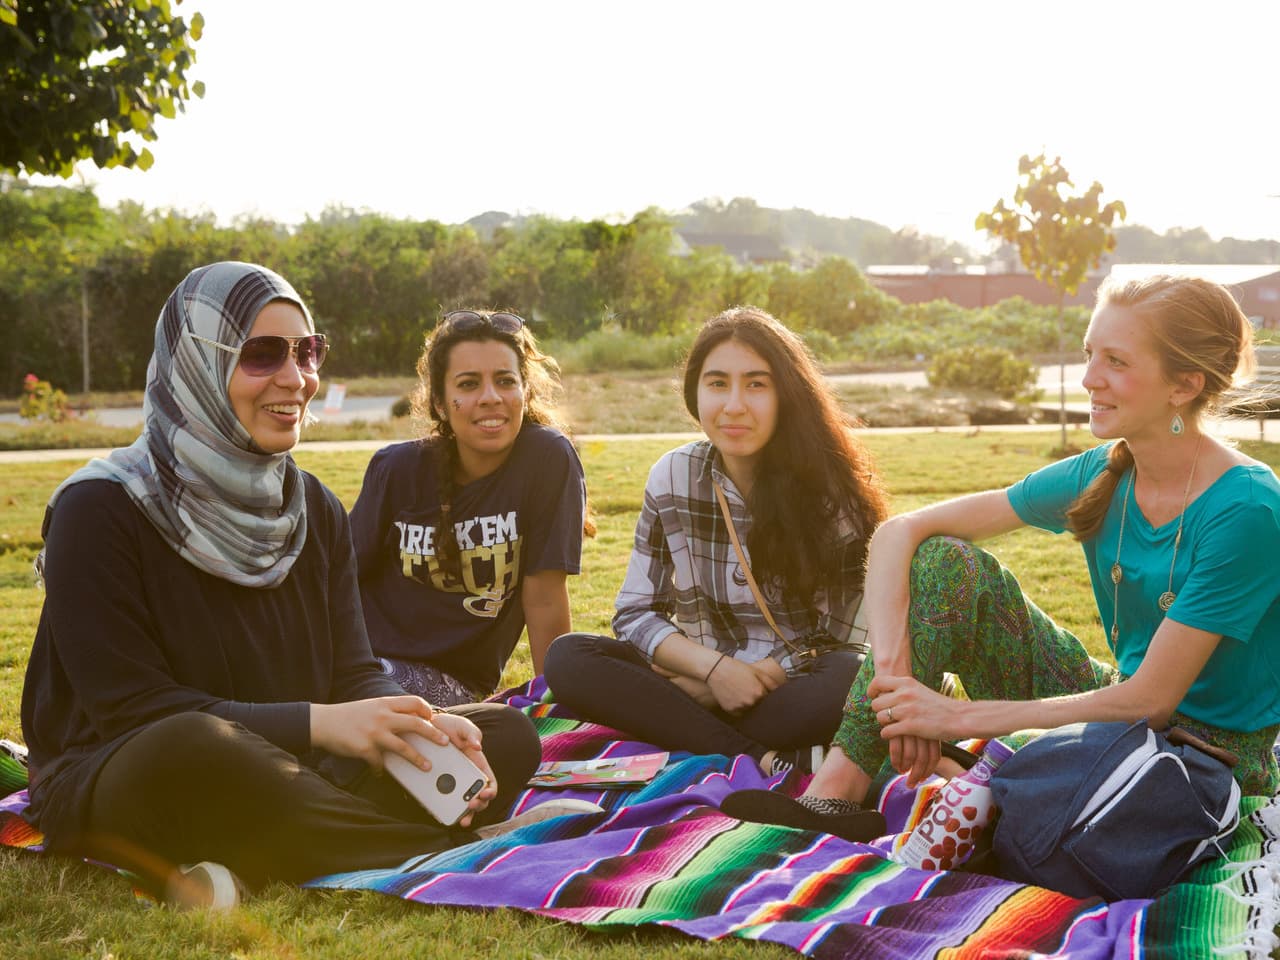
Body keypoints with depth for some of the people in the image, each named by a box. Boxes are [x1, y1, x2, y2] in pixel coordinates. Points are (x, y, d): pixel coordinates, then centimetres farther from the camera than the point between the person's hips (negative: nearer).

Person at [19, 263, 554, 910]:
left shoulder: (314, 510, 8)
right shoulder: (101, 510, -11)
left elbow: (353, 673, 3)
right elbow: (129, 706, -17)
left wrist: (418, 726, -21)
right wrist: (315, 723, -27)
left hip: (274, 776, 7)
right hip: (107, 780, -6)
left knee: (507, 736, -10)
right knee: (191, 746, -42)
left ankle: (233, 868, -27)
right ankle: (439, 847, -24)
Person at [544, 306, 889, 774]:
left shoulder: (832, 485, -9)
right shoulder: (673, 477, -2)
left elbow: (843, 634, -9)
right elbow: (634, 614, 0)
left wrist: (746, 679, -17)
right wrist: (715, 667, -18)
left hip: (796, 684, -3)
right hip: (702, 676, 4)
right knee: (567, 659, -21)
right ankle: (762, 758, -28)